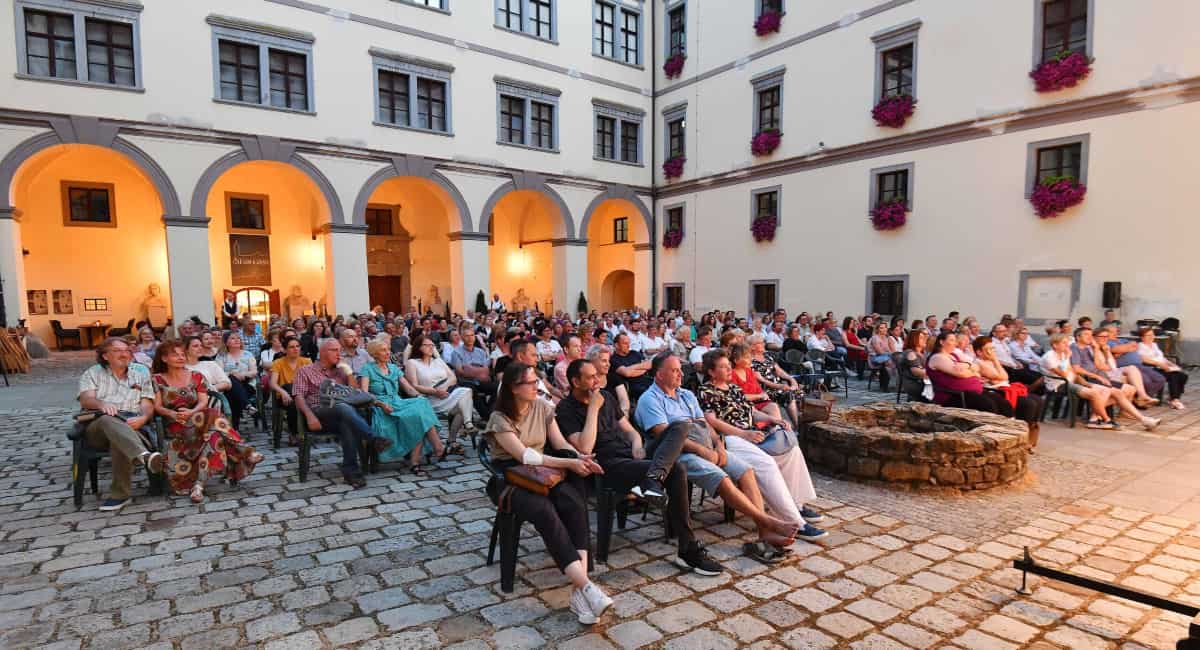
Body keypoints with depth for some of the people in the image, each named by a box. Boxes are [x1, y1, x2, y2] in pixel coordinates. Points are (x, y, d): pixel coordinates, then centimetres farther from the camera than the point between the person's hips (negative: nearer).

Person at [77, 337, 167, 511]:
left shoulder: (140, 375, 24)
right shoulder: (92, 373, 22)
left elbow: (148, 405, 12)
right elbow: (85, 399, 2)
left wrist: (143, 418, -13)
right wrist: (102, 404, -23)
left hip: (134, 427, 1)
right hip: (98, 427, 0)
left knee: (120, 437, -37)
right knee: (108, 420, -38)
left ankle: (119, 494, -32)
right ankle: (146, 456, -64)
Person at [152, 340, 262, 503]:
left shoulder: (196, 376, 13)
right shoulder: (158, 379, 10)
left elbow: (203, 401, 2)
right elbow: (157, 407, 1)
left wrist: (191, 412, -19)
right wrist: (173, 414, -19)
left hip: (198, 421, 2)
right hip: (175, 426, -2)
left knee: (213, 434, -36)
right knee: (213, 416, -34)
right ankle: (245, 452, -31)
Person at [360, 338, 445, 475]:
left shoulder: (394, 368, 23)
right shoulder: (367, 369, 7)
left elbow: (409, 388, 16)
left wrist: (422, 399, -3)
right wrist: (381, 404, -22)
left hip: (398, 403, 5)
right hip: (380, 409, -5)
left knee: (420, 405, -30)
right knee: (415, 414, -32)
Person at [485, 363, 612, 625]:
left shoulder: (542, 407, 5)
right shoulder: (499, 419, -11)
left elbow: (560, 443, 4)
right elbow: (524, 456, -21)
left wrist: (580, 457, -18)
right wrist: (569, 463, -26)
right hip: (508, 480, -5)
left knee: (574, 504, -28)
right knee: (545, 512, -35)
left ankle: (578, 591, -34)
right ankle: (587, 587, -38)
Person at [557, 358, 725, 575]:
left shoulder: (606, 395, 19)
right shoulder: (566, 410, -4)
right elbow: (585, 448, -19)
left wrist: (637, 445, -2)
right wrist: (593, 409, -14)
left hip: (632, 455, 8)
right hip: (610, 466, -8)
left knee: (680, 428, -15)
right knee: (676, 469, -30)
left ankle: (653, 476, -38)